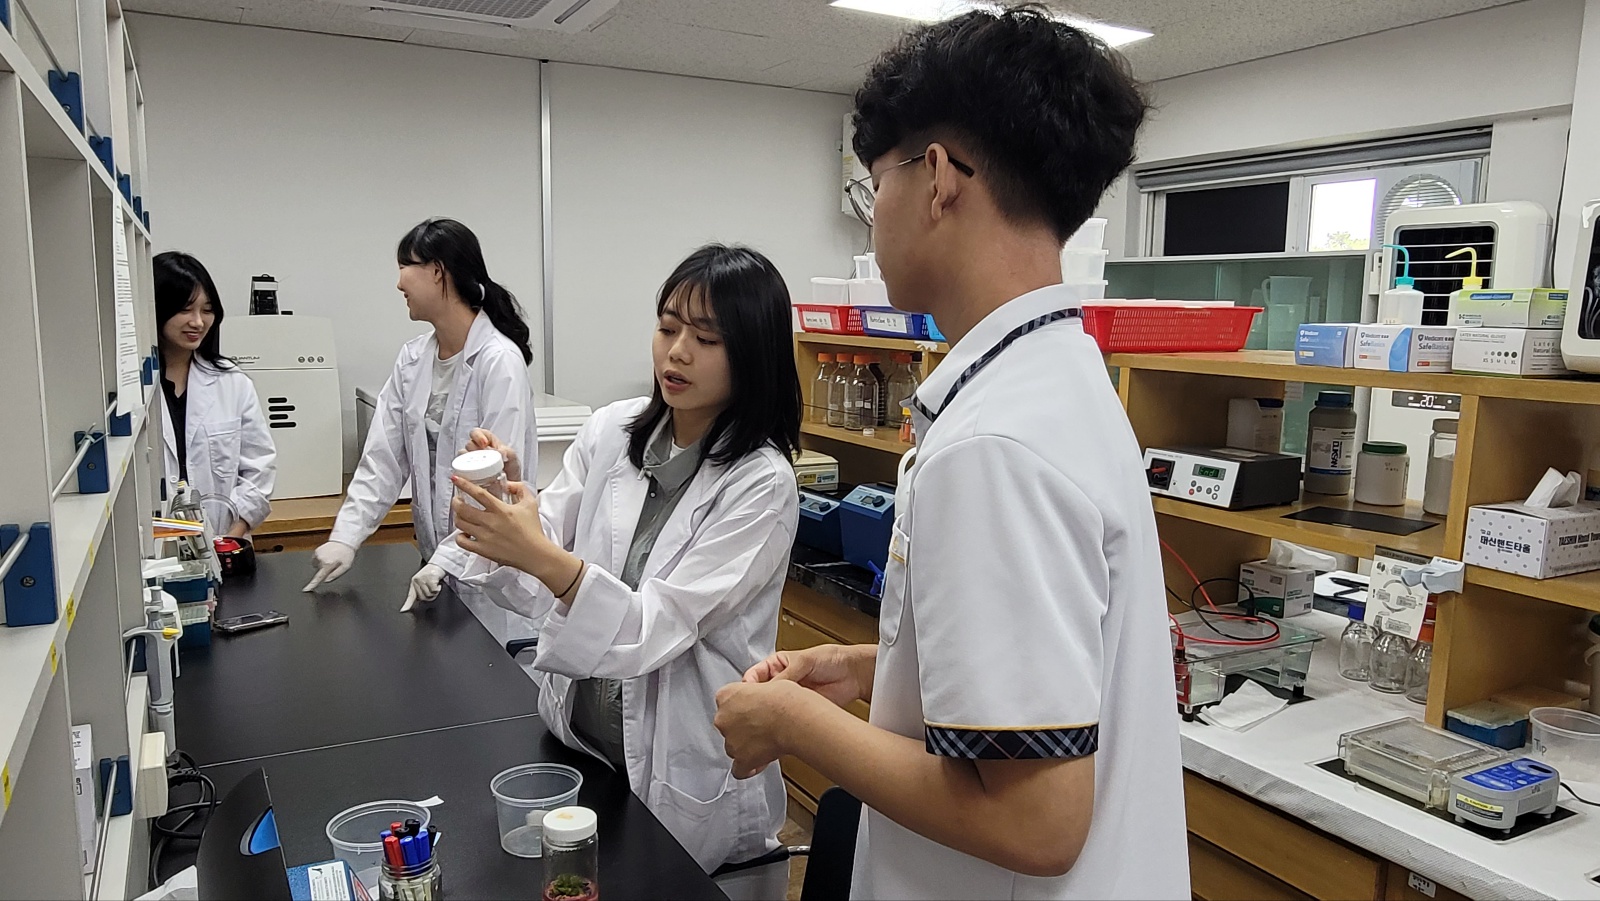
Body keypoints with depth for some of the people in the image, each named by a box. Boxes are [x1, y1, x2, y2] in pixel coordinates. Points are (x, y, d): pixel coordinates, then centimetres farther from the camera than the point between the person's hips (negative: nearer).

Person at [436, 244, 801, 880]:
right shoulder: (609, 433, -4)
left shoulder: (762, 483, -19)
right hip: (576, 743, 5)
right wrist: (498, 520, -26)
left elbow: (656, 630, -25)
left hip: (683, 781, -4)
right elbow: (539, 589, -6)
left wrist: (546, 559, -40)